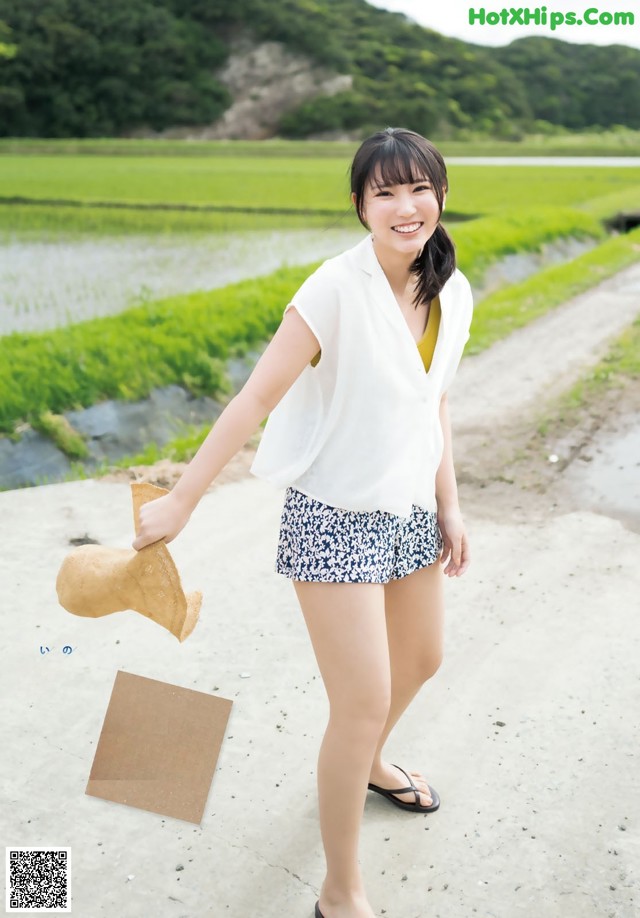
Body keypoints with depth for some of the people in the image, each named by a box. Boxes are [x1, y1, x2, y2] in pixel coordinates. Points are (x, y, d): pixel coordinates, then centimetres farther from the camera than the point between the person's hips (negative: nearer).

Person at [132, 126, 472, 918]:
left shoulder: (452, 293, 0)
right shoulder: (336, 290, -22)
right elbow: (256, 398, -21)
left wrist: (448, 505, 11)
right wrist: (180, 501, -19)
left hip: (409, 510, 8)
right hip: (335, 519, -7)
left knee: (422, 658, 25)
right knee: (363, 706, -4)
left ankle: (367, 764, 57)